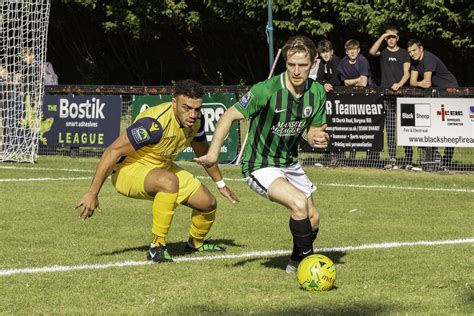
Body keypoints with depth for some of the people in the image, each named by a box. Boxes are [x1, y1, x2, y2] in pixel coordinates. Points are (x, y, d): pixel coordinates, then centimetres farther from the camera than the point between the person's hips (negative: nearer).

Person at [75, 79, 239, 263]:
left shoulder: (196, 120, -10)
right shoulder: (155, 123, -34)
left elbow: (203, 153, 13)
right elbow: (113, 152, -30)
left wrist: (221, 184, 23)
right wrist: (92, 194, -29)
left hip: (162, 168, 8)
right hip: (128, 169, -8)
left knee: (208, 203, 3)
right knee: (169, 181, -38)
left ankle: (196, 243, 36)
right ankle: (157, 247, -25)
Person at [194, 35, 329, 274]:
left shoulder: (317, 92, -8)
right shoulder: (266, 90, -27)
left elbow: (312, 130, 6)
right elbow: (229, 116, -20)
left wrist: (317, 138, -19)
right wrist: (213, 152, -31)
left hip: (289, 163, 7)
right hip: (260, 165, -7)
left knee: (312, 218, 12)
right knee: (299, 203, -27)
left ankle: (296, 262, 40)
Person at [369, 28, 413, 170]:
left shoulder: (403, 53, 9)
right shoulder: (383, 52, 13)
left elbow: (406, 73, 0)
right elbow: (372, 52, -10)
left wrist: (399, 84, -19)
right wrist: (382, 37, -9)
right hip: (386, 94, 2)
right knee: (390, 129, 0)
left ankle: (408, 160, -6)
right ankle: (392, 160, 1)